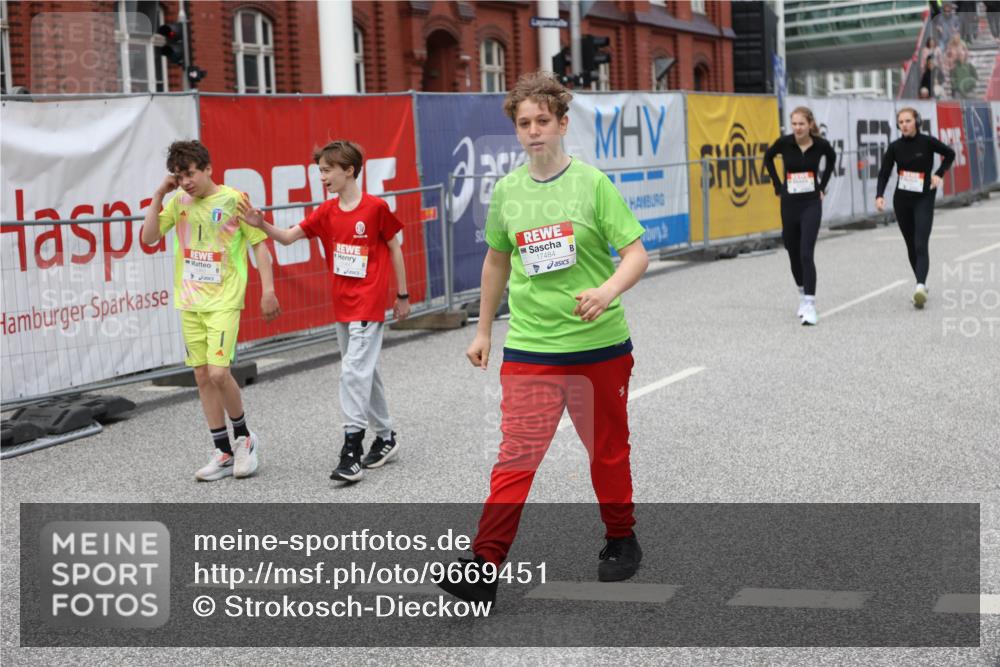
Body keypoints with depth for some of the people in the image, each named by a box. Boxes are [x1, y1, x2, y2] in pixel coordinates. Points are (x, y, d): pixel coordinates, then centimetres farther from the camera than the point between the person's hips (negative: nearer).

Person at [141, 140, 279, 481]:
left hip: (224, 301, -5)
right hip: (189, 303, 5)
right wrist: (159, 195, -3)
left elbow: (259, 244, -4)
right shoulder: (178, 202, 6)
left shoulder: (234, 200, -7)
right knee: (202, 376, 6)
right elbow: (149, 238, 4)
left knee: (218, 372, -16)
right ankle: (224, 453, 15)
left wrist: (268, 290, -10)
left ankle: (244, 437, 9)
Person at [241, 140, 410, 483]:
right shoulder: (326, 212, 5)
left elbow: (394, 248, -2)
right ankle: (385, 437, 28)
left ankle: (352, 449, -13)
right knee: (364, 371, 15)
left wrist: (402, 295, 2)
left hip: (369, 304, -7)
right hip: (342, 305, 7)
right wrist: (263, 225, -19)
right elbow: (288, 237, 1)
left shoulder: (376, 207, -10)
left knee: (354, 370, -14)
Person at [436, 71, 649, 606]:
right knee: (516, 456, -6)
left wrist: (607, 290, -28)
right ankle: (484, 567, -6)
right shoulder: (506, 191, 5)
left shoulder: (592, 183, -5)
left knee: (608, 450, 13)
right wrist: (484, 331, 20)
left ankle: (620, 540, 34)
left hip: (599, 345, -1)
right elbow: (497, 261, 18)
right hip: (529, 349, 2)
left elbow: (636, 253, -8)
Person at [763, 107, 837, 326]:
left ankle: (809, 305, -14)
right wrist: (778, 186, 8)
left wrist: (822, 186, 11)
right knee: (793, 253, 12)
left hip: (811, 204, -2)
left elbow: (832, 158, 16)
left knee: (806, 254, -14)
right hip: (789, 203, 2)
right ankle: (803, 294, 36)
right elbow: (768, 158, 13)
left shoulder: (821, 144, -8)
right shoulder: (784, 142, -8)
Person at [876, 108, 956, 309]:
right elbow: (884, 173, 0)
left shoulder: (927, 142, -6)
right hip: (902, 200, 3)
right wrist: (880, 196, -15)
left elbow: (950, 154, 10)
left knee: (920, 245, -16)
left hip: (924, 200, -3)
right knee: (911, 246, 10)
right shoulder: (895, 147, 0)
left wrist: (939, 174, -2)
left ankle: (920, 286, -29)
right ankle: (921, 283, 24)